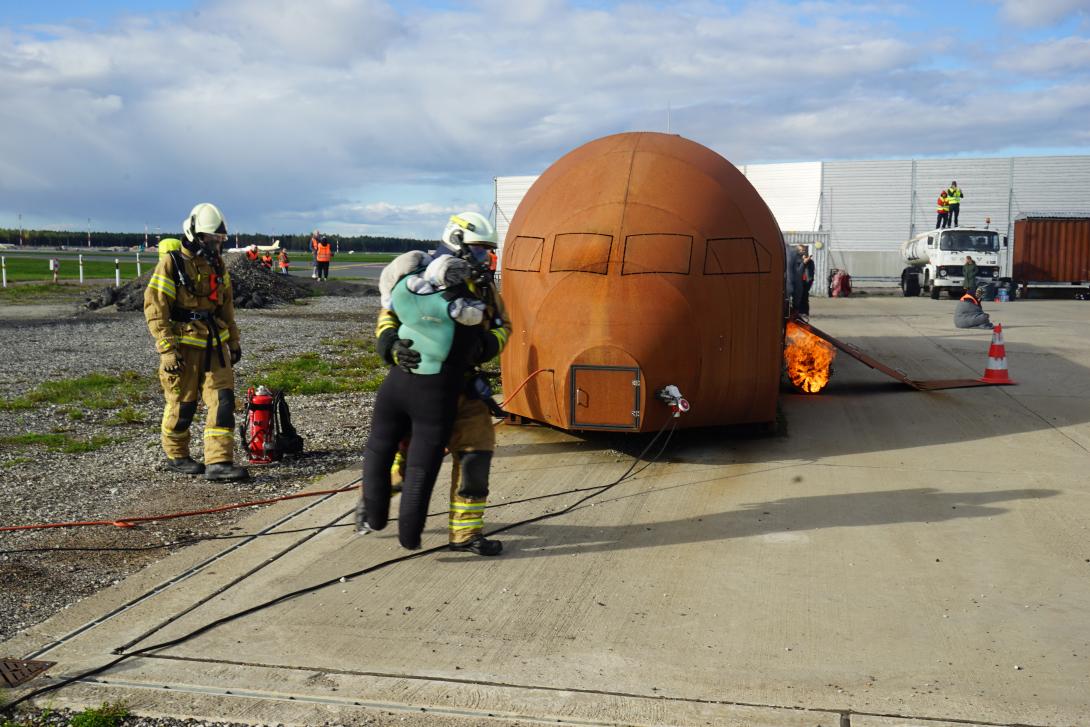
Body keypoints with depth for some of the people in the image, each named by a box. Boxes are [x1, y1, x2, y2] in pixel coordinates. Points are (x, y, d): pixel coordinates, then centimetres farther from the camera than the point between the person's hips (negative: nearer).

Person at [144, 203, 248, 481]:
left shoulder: (217, 265, 11)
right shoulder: (171, 264, -9)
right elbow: (155, 307, -12)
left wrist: (233, 341, 21)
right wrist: (167, 349, -17)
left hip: (214, 343, 6)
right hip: (184, 344, -6)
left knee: (223, 400, -4)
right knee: (182, 403, 5)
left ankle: (218, 463, -4)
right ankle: (176, 456, 26)